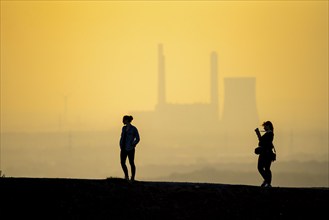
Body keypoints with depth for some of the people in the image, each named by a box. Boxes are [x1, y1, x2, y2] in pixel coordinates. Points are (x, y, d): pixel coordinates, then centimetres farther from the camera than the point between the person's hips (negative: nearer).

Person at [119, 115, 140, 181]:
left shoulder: (134, 129, -7)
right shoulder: (124, 128, 12)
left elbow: (137, 139, -7)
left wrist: (132, 145, -11)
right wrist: (121, 146, 7)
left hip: (130, 149, -6)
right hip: (124, 148, 6)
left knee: (131, 163, 0)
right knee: (122, 162, 0)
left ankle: (132, 178, 8)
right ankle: (126, 176, 15)